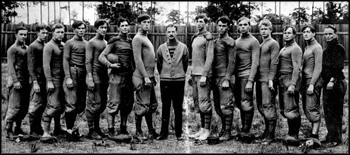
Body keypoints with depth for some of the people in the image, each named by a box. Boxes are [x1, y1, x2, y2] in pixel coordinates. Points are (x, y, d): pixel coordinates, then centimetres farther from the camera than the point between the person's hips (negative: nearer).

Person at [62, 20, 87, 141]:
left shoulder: (87, 43, 16)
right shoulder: (69, 43, 1)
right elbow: (65, 60, -4)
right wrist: (68, 77, -12)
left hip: (84, 74, 5)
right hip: (73, 73, -5)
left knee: (81, 104, 4)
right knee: (71, 103, -7)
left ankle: (71, 125, 18)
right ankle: (69, 130, -1)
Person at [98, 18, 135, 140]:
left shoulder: (131, 42, 14)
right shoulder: (114, 41, -1)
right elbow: (101, 57, -5)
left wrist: (135, 71, 9)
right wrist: (110, 65, -18)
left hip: (129, 76, 6)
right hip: (117, 76, -6)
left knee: (128, 104, 10)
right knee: (114, 103, -5)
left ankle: (123, 129, 21)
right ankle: (110, 131, -1)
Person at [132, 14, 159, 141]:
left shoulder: (146, 39, 20)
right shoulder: (137, 39, -9)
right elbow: (138, 59, -17)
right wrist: (145, 77, -21)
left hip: (149, 77, 9)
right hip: (142, 78, -9)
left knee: (151, 105, 11)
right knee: (142, 105, -4)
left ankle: (151, 131, 18)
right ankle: (138, 132, 6)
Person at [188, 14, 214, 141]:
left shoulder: (208, 37, -7)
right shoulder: (195, 38, 17)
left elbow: (209, 57, -13)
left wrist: (204, 75, -18)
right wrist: (192, 75, 17)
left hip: (203, 74, -8)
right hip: (195, 74, 8)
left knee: (204, 103, -6)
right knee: (197, 103, 9)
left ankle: (207, 130, 1)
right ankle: (202, 129, 15)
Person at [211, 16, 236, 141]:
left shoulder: (229, 42, -5)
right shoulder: (215, 42, 17)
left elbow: (231, 62, -11)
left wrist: (227, 79, -17)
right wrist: (212, 78, 15)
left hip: (224, 78, -7)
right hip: (215, 78, 7)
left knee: (226, 106, -6)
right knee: (217, 106, 10)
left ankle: (227, 132, 1)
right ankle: (223, 128, 22)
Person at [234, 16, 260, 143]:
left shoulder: (253, 42, -2)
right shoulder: (236, 42, 17)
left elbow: (255, 63, -9)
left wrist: (250, 81, -16)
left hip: (246, 76, -6)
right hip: (236, 76, 7)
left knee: (246, 104, -7)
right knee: (239, 104, 8)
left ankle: (246, 132, -2)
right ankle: (244, 131, 16)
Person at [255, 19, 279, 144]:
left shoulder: (273, 44, -3)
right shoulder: (260, 45, 19)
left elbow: (274, 63, -11)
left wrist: (271, 79, -17)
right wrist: (256, 78, 12)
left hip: (267, 80, -8)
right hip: (259, 79, 8)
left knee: (268, 106, -6)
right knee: (260, 106, 10)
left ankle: (271, 135, -1)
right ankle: (267, 130, 22)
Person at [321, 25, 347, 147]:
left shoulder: (338, 48, -9)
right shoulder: (327, 49, 17)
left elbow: (338, 67, -18)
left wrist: (332, 80, -25)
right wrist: (325, 81, 15)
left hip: (336, 83, -9)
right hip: (328, 83, 9)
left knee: (334, 112, -5)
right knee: (328, 111, 11)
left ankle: (335, 139, 1)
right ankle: (330, 137, 19)